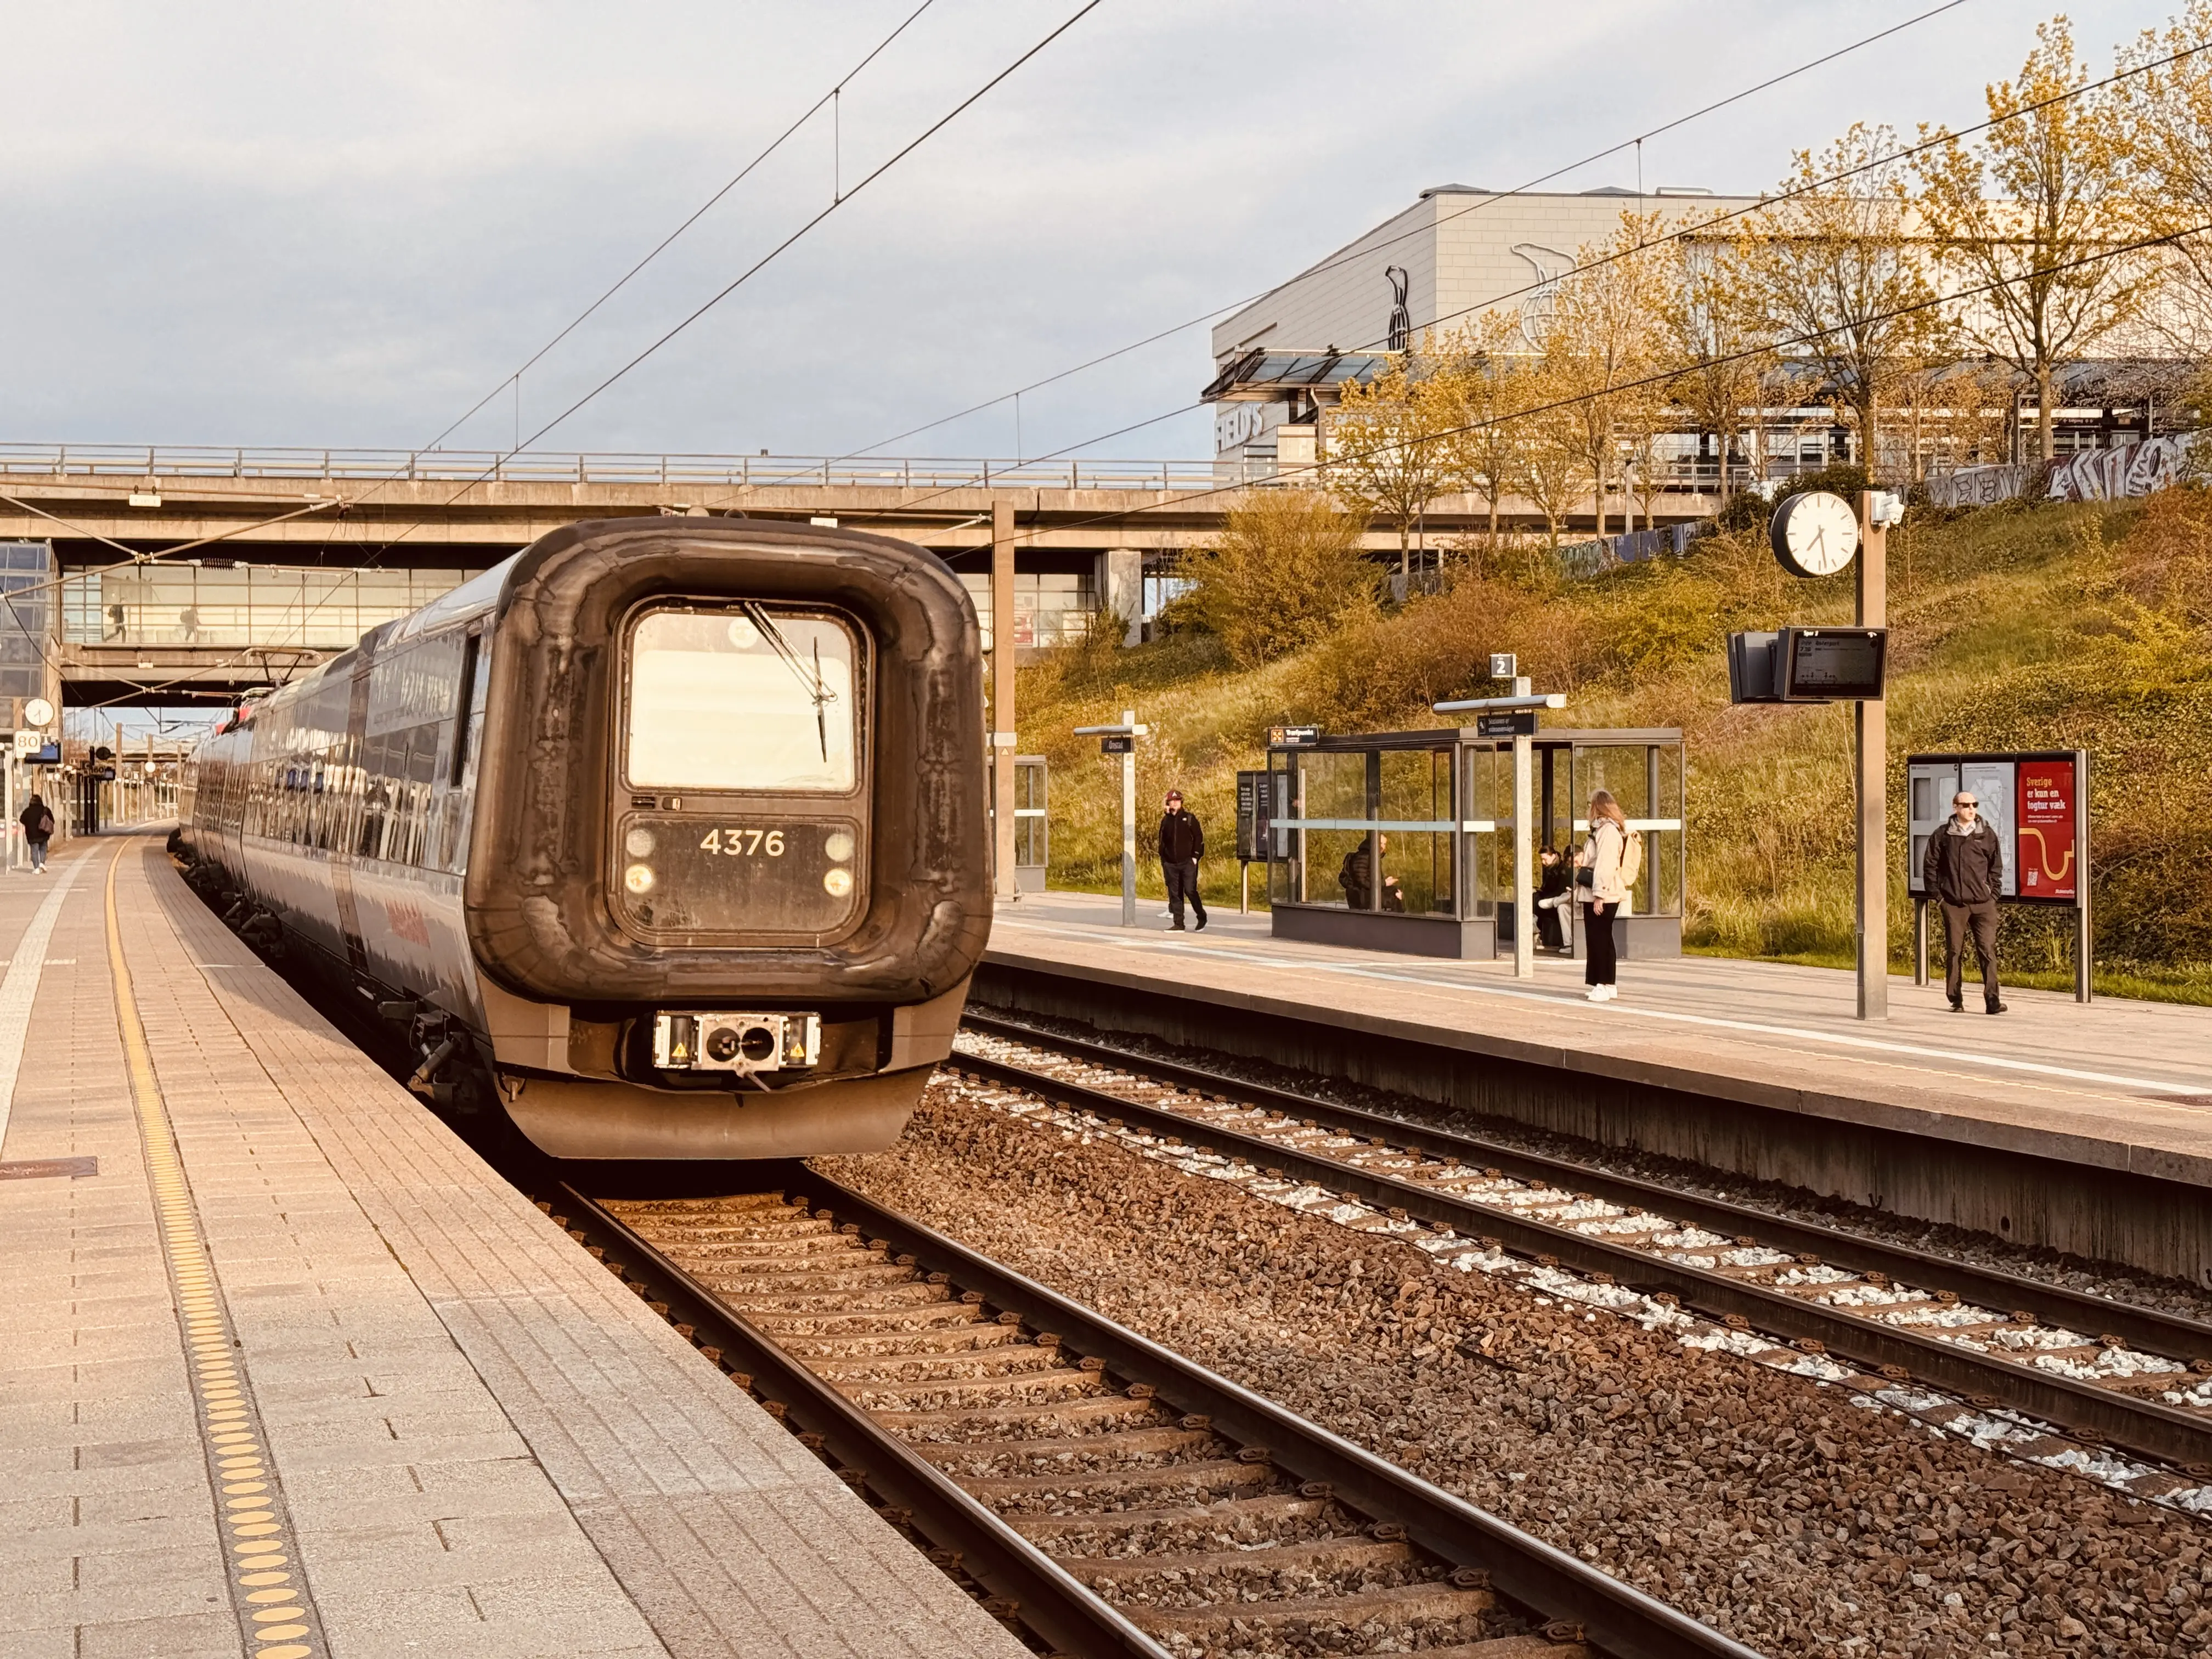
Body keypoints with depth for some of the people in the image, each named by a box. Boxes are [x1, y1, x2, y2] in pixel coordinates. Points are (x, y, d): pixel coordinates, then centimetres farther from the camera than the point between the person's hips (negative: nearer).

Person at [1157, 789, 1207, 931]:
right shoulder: (1166, 821, 10)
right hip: (1171, 864, 4)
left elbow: (1199, 837, -1)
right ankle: (1178, 924, 7)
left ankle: (1202, 918, 7)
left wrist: (1195, 856, -8)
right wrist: (1163, 861, 11)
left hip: (1188, 862, -4)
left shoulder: (1189, 819, 0)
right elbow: (1162, 842, 15)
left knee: (1190, 891, -11)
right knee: (1174, 894, 3)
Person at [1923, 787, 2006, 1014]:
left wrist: (1993, 894, 4)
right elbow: (1929, 866, 7)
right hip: (1953, 904, 0)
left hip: (1983, 903, 0)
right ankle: (1956, 1000, 12)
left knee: (1988, 951, -6)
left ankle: (1992, 999, -7)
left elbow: (1996, 867, 12)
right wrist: (1938, 895, 1)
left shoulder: (1987, 834, 6)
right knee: (1955, 952, 4)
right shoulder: (1943, 835, 4)